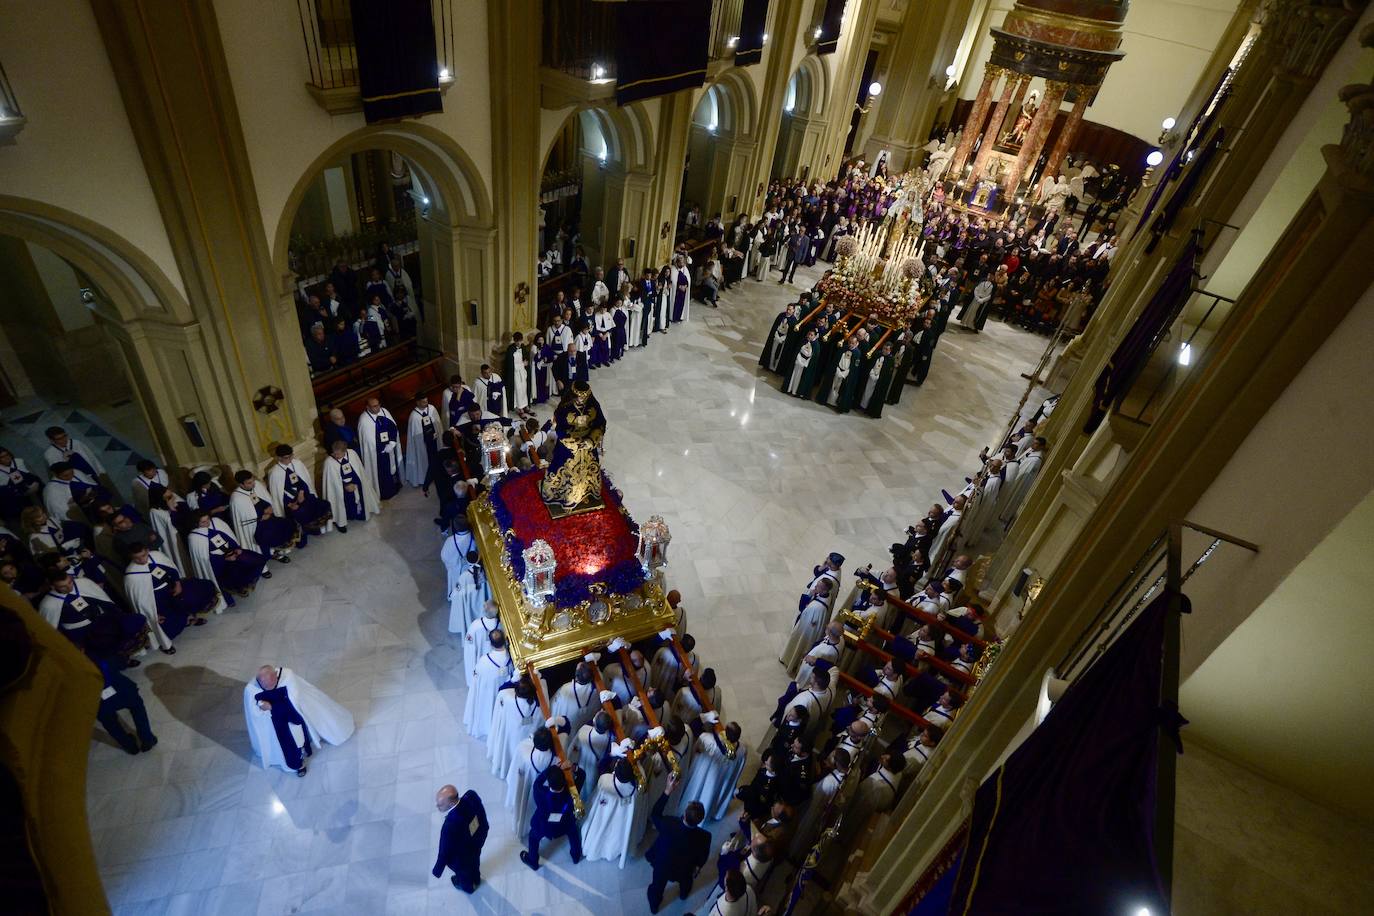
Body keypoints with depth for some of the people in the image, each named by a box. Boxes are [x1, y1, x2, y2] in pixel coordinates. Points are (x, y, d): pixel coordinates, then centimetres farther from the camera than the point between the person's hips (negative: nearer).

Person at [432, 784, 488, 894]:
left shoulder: (450, 826, -47)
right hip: (478, 839, 5)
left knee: (463, 872, 32)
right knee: (474, 861, 37)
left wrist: (437, 871, -8)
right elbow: (482, 814, -9)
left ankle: (467, 886, 63)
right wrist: (484, 827, 12)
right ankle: (476, 878, 67)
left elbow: (445, 852, -28)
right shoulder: (471, 795, -32)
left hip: (462, 857, -4)